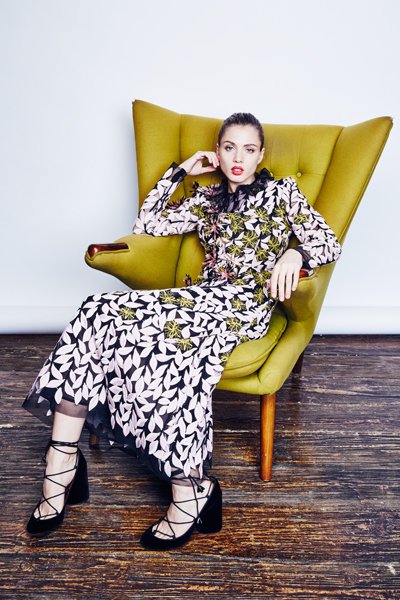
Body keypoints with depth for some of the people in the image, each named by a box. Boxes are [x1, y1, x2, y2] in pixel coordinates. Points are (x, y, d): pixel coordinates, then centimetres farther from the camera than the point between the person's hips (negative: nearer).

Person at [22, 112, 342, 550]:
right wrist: (180, 171, 21)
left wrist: (294, 253, -19)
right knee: (99, 313, -21)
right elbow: (145, 225, 21)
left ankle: (192, 488, -29)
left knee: (177, 339, -38)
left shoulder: (282, 191, 16)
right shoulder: (207, 199, 26)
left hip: (247, 301, -4)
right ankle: (61, 459, -23)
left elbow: (328, 242, 4)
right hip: (203, 295, 5)